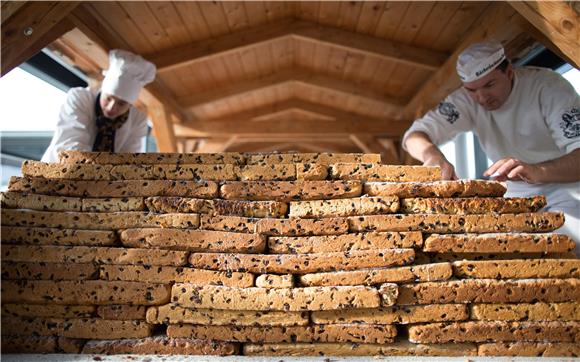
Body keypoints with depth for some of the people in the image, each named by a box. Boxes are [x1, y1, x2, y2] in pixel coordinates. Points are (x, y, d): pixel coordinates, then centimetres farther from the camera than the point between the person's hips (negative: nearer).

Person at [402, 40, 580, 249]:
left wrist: (536, 172, -50)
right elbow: (415, 134, -16)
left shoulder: (547, 86, -19)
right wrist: (431, 154, -39)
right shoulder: (466, 100, -9)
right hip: (517, 192, 3)